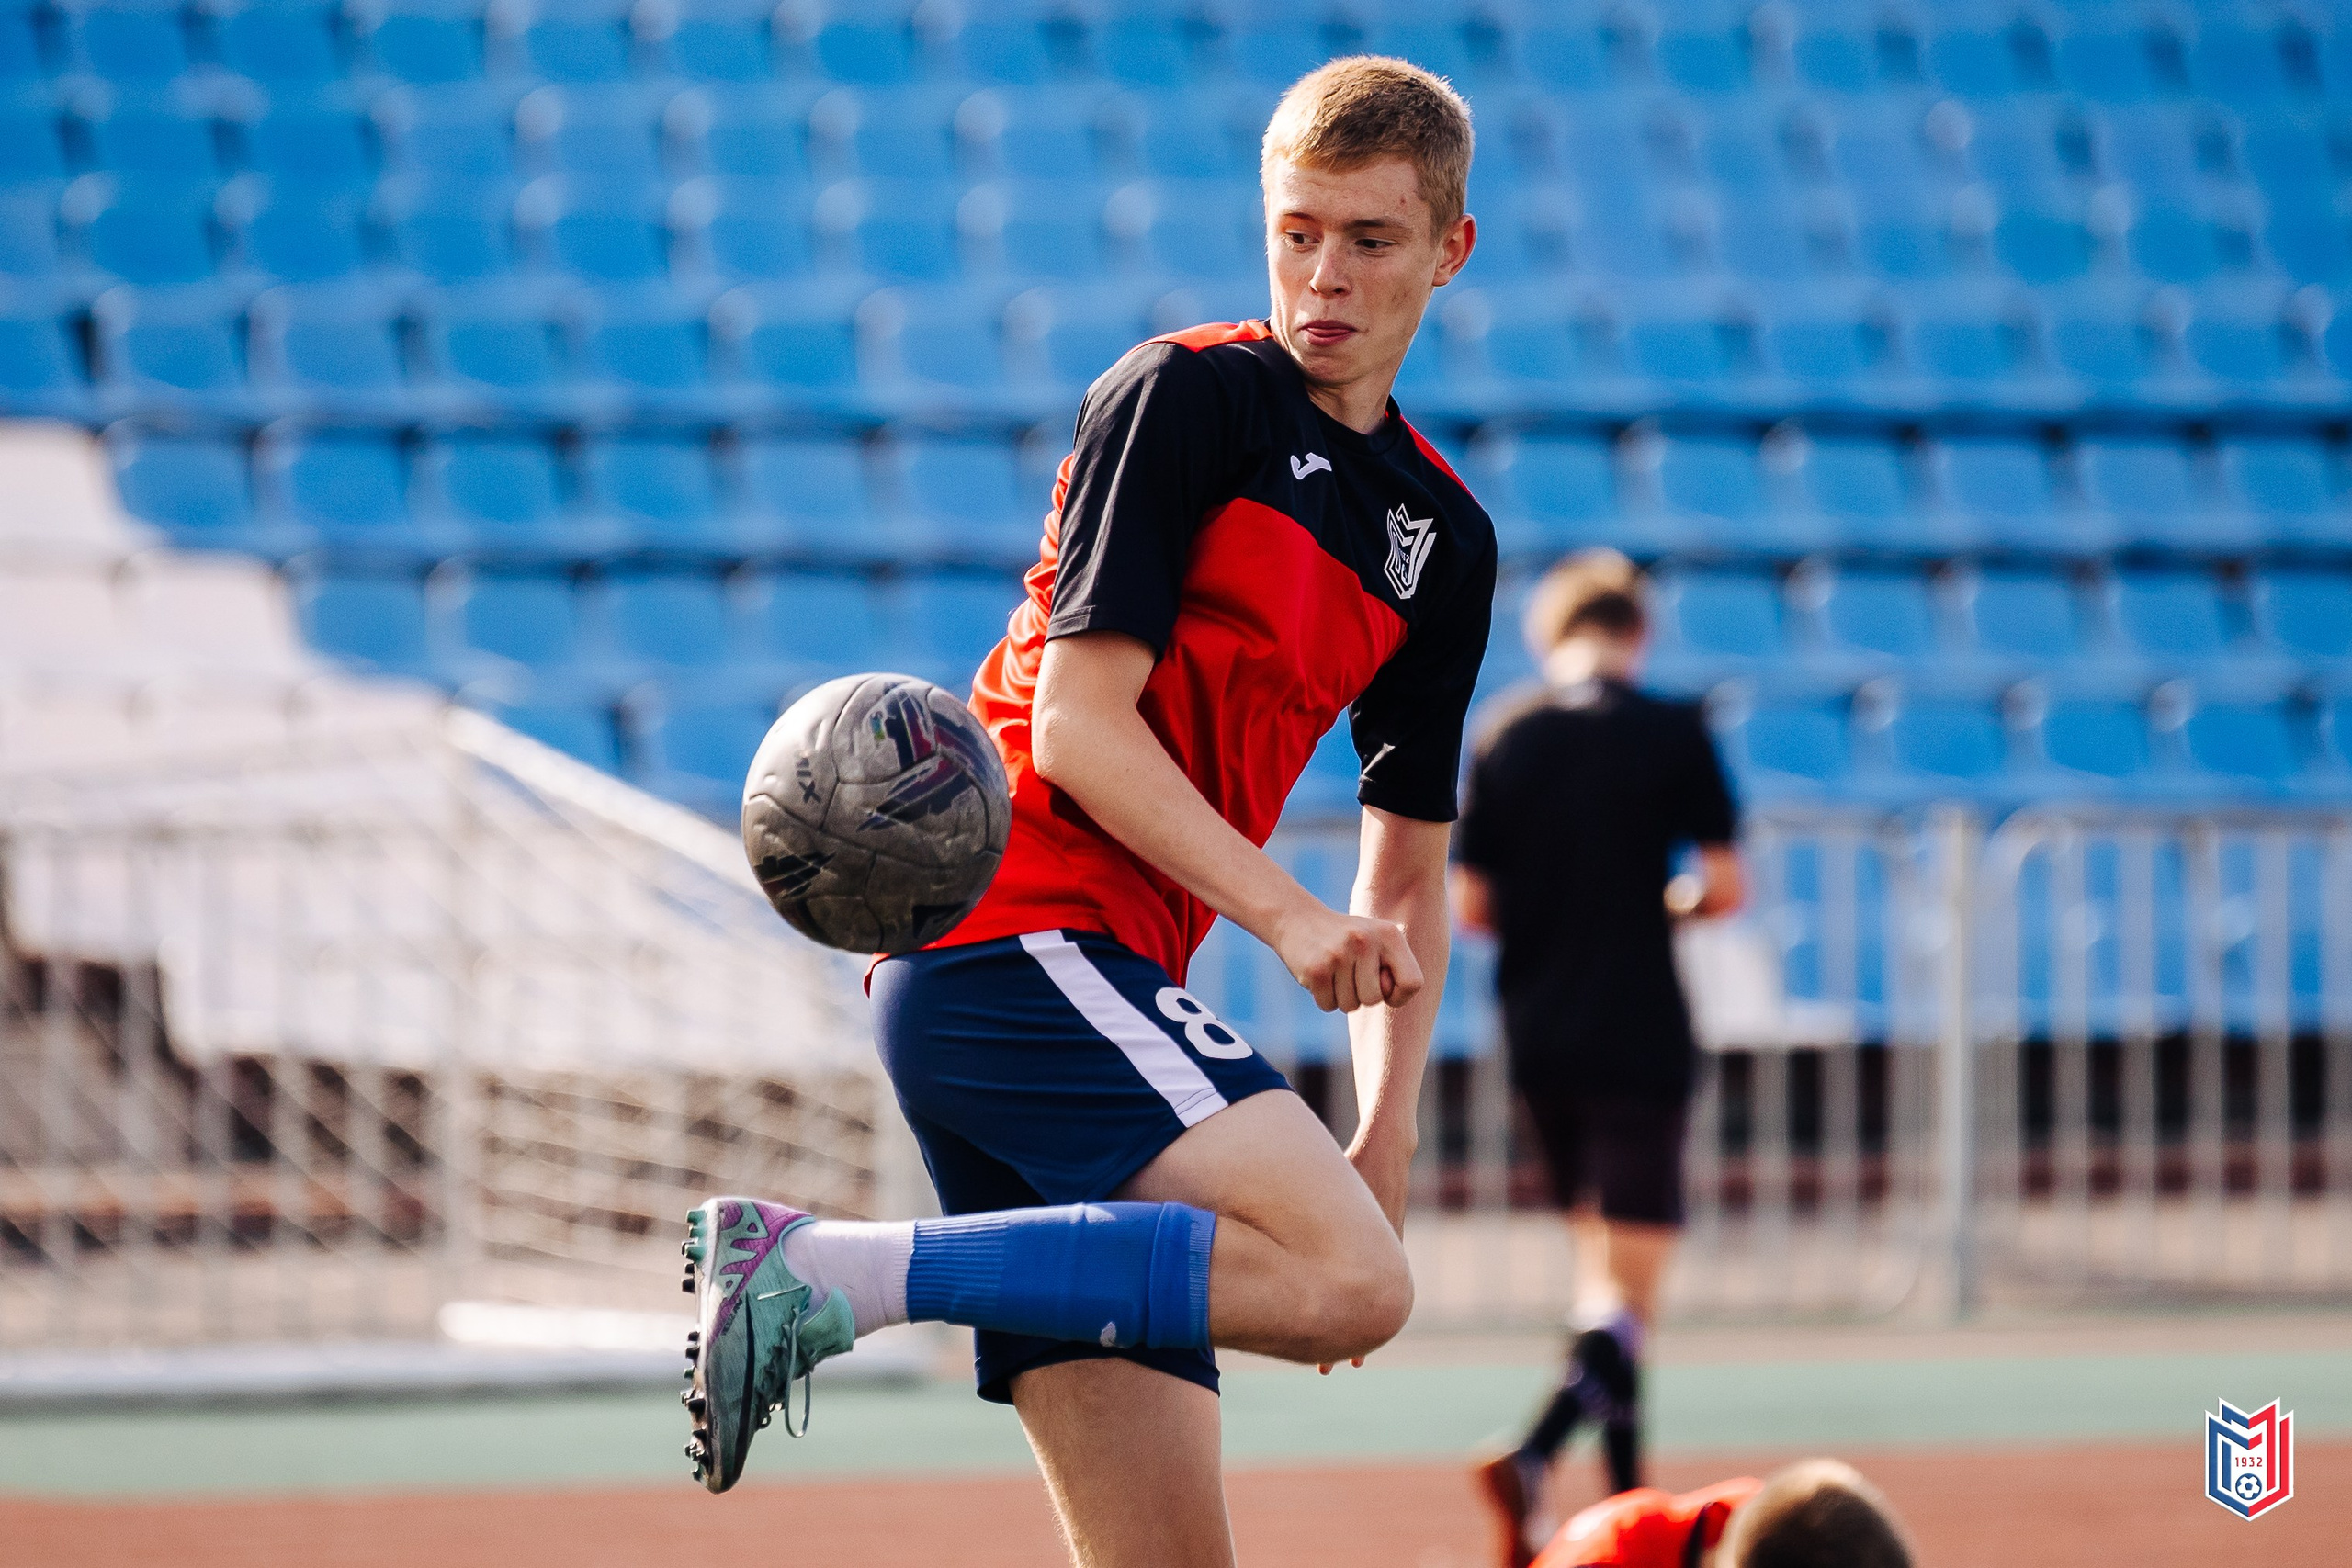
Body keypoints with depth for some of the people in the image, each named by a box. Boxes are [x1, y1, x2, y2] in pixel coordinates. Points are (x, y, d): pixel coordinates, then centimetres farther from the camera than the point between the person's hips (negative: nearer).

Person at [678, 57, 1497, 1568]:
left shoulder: (1443, 536, 19)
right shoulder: (1182, 396, -2)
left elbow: (1410, 876, 25)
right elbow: (1078, 725, -9)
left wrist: (1386, 1137, 13)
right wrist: (1285, 912, -18)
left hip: (1098, 986, 8)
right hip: (1013, 933, -8)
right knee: (1349, 1279, -26)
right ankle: (833, 1266, -23)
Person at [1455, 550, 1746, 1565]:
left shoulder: (1503, 736, 2)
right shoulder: (1673, 732, -6)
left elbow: (1469, 905, 1)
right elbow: (1725, 885, -8)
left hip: (1536, 1036, 4)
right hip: (1638, 1040, -4)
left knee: (1601, 1266, 19)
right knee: (1631, 1289, -5)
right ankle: (1534, 1458, -29)